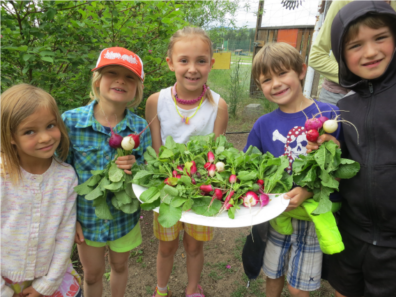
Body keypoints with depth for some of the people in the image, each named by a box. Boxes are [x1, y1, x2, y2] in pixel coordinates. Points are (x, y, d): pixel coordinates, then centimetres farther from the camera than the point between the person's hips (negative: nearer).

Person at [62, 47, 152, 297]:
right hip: (86, 217, 0)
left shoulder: (140, 127, -15)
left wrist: (135, 167, -28)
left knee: (120, 266, 26)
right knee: (92, 275, 22)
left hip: (125, 217, 1)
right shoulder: (71, 121, -17)